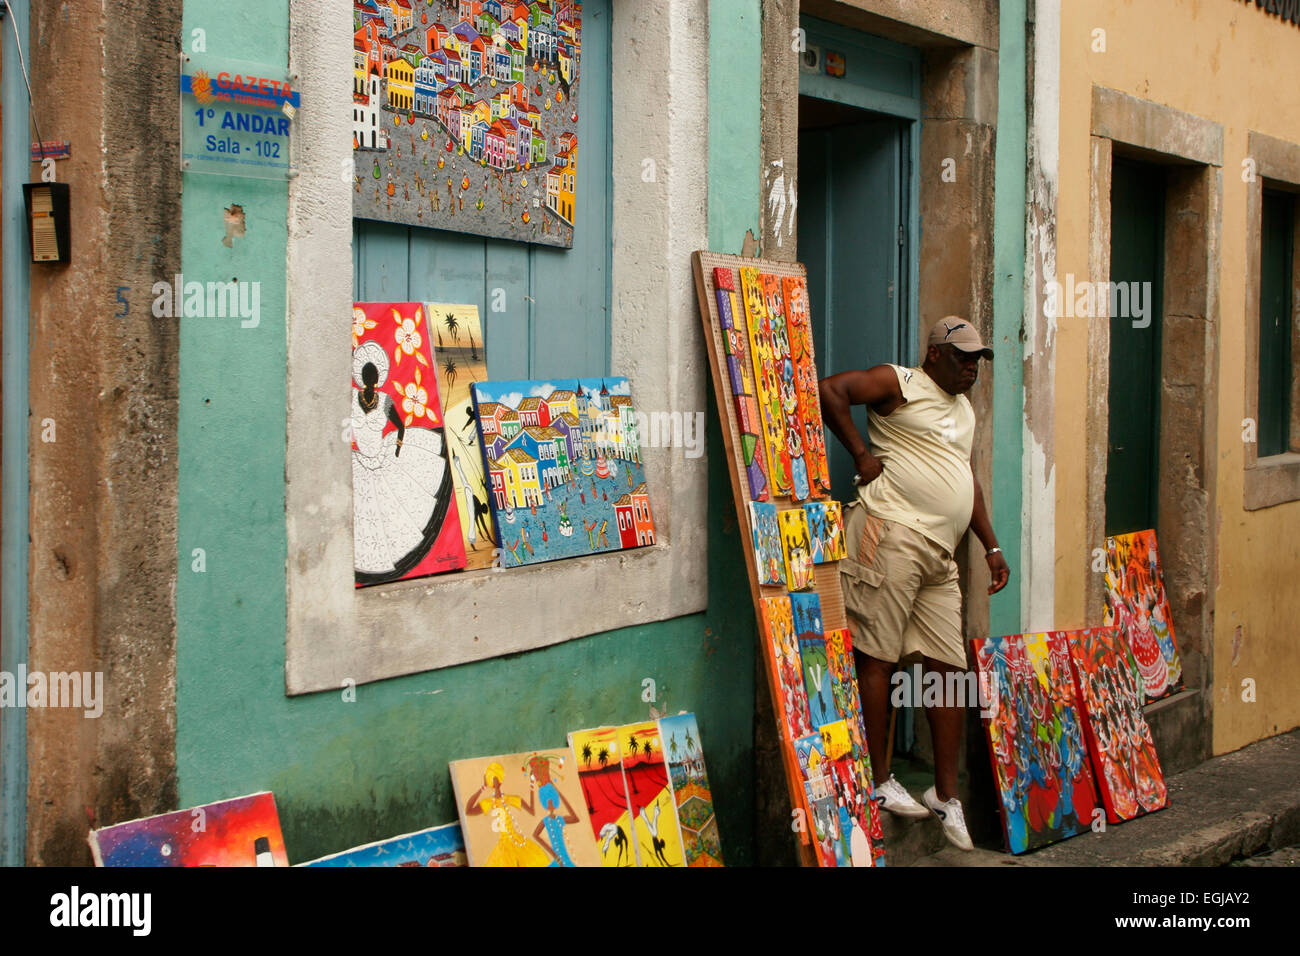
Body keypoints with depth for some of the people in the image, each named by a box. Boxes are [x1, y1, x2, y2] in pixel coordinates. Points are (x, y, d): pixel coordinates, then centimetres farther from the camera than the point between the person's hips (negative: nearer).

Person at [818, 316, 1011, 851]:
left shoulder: (963, 408, 26)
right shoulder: (900, 384, 1)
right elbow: (830, 390, -11)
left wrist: (991, 547, 23)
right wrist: (862, 455, -9)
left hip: (940, 554, 8)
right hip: (892, 533, -8)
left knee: (948, 666, 5)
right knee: (877, 658, -5)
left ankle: (946, 793, 11)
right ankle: (877, 781, 2)